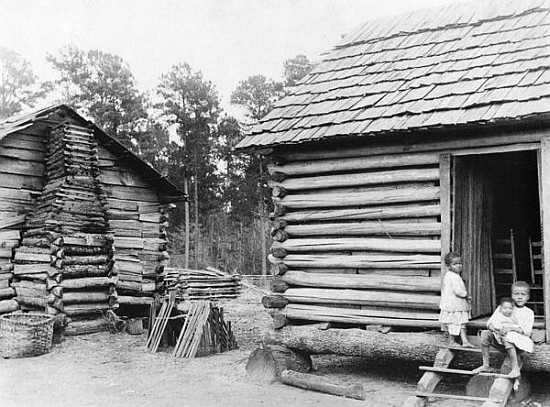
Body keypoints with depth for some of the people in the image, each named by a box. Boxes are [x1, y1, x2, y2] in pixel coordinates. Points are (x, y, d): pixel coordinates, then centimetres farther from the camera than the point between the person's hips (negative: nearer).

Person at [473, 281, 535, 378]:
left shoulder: (528, 313, 3)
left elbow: (527, 331, -10)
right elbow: (490, 322, 6)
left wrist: (511, 328, -26)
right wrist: (493, 328, -19)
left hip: (518, 343, -4)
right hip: (499, 337, 4)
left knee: (507, 338, -36)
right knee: (485, 333, -18)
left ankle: (515, 369, -31)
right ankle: (486, 365, -13)